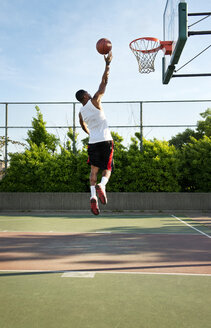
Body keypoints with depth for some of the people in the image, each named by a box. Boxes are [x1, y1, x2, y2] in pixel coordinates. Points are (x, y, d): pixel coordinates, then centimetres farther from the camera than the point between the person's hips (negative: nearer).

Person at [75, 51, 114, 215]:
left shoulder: (81, 112, 12)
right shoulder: (94, 101, -3)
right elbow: (104, 82, 1)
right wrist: (108, 63, 8)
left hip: (93, 142, 4)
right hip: (106, 140, -4)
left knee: (94, 169, 6)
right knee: (107, 168, 6)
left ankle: (93, 196, -9)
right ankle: (101, 185, -23)